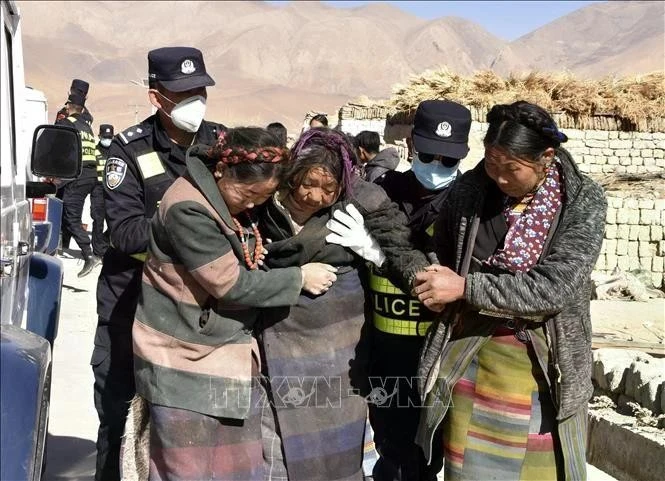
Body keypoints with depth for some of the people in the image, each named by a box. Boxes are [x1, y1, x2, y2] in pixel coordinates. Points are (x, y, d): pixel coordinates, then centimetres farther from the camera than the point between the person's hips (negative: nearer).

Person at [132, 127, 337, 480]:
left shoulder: (236, 201, 4)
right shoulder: (188, 209, -23)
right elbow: (231, 285, -21)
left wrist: (252, 257, 0)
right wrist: (299, 279, -13)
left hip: (230, 352, 8)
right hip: (184, 358, -8)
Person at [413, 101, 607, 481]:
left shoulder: (583, 202, -13)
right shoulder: (471, 188, -5)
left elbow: (554, 288, -21)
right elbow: (440, 250, 14)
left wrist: (465, 287, -22)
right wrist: (435, 283, -4)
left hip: (543, 362, -2)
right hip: (469, 353, 2)